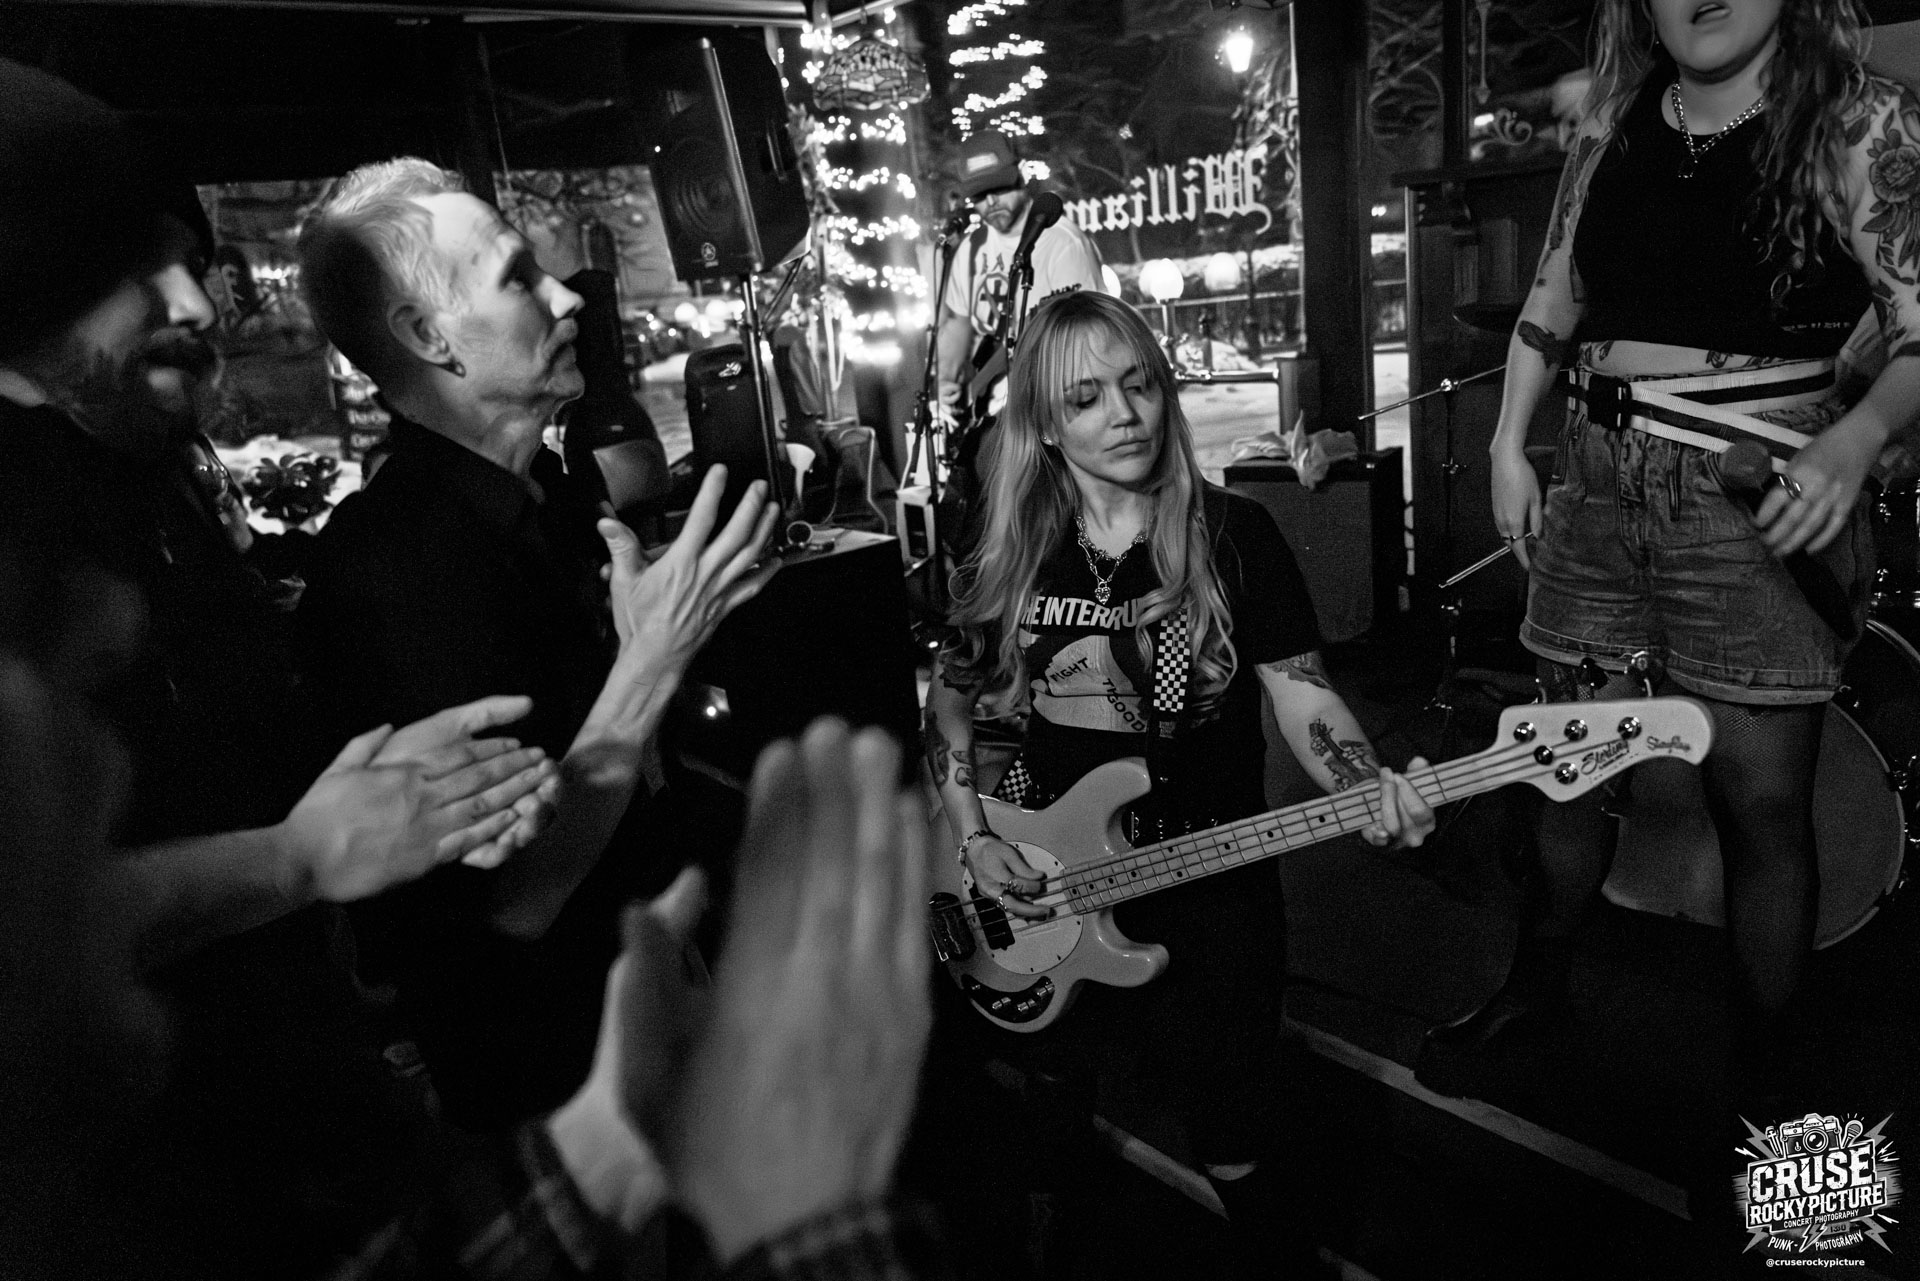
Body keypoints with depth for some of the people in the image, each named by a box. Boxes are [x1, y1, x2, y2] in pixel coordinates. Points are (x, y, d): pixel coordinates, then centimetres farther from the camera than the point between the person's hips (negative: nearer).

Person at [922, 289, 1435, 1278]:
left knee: (1230, 1140, -1)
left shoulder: (1233, 537, -7)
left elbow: (1303, 696, -7)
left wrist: (1371, 788, -25)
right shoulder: (1008, 557, -1)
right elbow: (951, 698, 9)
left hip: (1211, 877, -2)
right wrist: (971, 839, -1)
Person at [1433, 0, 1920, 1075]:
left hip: (1759, 503, -4)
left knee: (1763, 801, 1)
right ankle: (1540, 979, 33)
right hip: (1597, 487, 4)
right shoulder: (1610, 132, 11)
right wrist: (1510, 448, 9)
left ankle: (1763, 1063, 18)